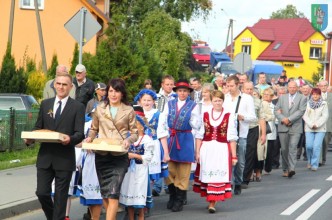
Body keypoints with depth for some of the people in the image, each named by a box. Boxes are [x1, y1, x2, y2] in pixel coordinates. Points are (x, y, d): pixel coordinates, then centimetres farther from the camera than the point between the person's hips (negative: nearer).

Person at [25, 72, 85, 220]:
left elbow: (80, 133, -6)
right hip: (45, 157, 3)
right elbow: (38, 127, 14)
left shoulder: (77, 107, 0)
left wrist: (71, 139, -28)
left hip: (64, 158, -3)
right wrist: (30, 138, -7)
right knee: (42, 193, 2)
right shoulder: (45, 104, 11)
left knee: (60, 196, 3)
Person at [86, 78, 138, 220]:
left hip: (119, 156, -3)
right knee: (105, 193, 8)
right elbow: (94, 129, 17)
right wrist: (90, 138, -3)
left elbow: (134, 133, 6)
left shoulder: (129, 111, 3)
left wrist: (129, 140, -14)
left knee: (113, 194, -13)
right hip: (101, 155, 3)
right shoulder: (100, 109, 8)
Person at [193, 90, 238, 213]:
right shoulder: (205, 115, 7)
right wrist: (197, 152, 4)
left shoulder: (229, 117, 1)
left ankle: (212, 204, -4)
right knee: (207, 175, 4)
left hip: (222, 150, -2)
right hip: (206, 149, 2)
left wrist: (234, 155, 1)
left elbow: (232, 138, 2)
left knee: (218, 176, -6)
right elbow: (199, 135, 8)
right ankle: (210, 201, 19)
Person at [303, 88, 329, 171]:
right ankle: (310, 161, 18)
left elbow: (325, 116, -2)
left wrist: (317, 124, -11)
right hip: (309, 129, 1)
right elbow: (305, 116, 2)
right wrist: (311, 124, -10)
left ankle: (314, 164, -6)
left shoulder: (324, 104, 4)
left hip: (320, 129, -1)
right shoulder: (308, 104, 7)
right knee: (309, 146, -7)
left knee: (317, 146, -12)